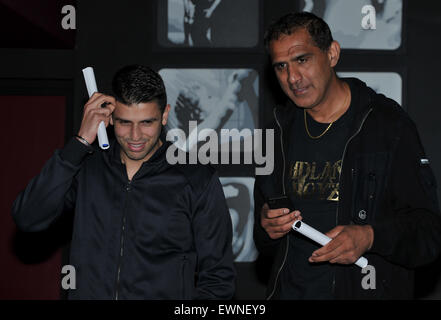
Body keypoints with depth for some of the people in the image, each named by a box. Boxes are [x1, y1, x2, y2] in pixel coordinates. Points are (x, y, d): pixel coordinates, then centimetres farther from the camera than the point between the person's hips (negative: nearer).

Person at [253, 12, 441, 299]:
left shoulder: (389, 124, -6)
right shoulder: (279, 133, 9)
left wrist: (370, 237, -24)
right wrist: (266, 228, -6)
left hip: (365, 291, -5)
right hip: (289, 291, 5)